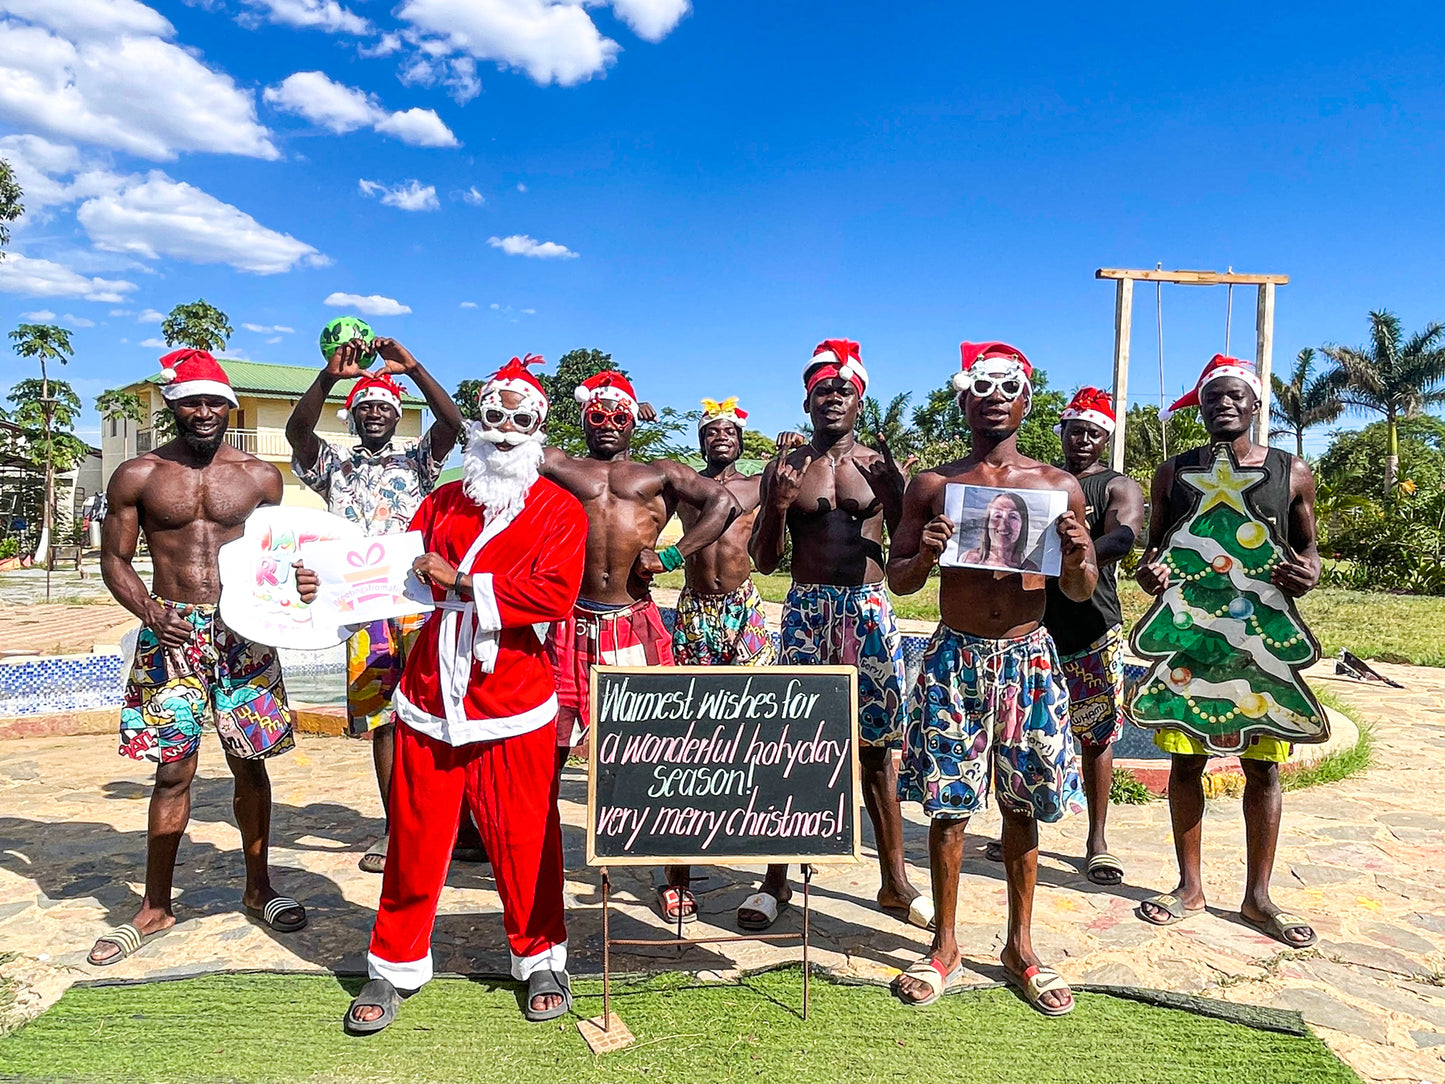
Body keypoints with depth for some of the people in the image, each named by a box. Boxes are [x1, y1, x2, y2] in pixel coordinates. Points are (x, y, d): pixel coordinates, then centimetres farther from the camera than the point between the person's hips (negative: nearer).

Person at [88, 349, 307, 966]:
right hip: (170, 632, -1)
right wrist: (148, 611, -14)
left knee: (250, 764, 8)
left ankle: (258, 890, 25)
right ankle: (155, 908, 22)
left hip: (243, 631, 1)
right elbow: (114, 559, 5)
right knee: (173, 770, 3)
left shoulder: (260, 477, 6)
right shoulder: (138, 476, 3)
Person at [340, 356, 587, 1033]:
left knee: (524, 837, 7)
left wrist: (463, 583, -15)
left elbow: (553, 593, -15)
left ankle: (539, 957, 29)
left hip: (513, 705, -3)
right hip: (429, 697, 4)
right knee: (416, 837, 11)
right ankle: (396, 965, 30)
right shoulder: (443, 501, 14)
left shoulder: (559, 509, -1)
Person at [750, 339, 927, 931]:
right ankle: (776, 877, 16)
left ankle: (895, 882, 21)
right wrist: (776, 505, -14)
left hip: (869, 610, 1)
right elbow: (763, 560, 3)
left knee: (876, 746, 7)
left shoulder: (880, 464, 6)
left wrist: (894, 492, -10)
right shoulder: (785, 465, 5)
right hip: (806, 609, 0)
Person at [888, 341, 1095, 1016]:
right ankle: (945, 946, 23)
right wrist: (924, 553, -17)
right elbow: (898, 580, 5)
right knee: (947, 805, 5)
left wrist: (1078, 557, -13)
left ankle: (1021, 947, 28)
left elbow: (1082, 592, 9)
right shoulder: (932, 486, 2)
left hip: (1027, 658, 1)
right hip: (955, 657, -1)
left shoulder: (1058, 486, 5)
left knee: (1022, 806, 10)